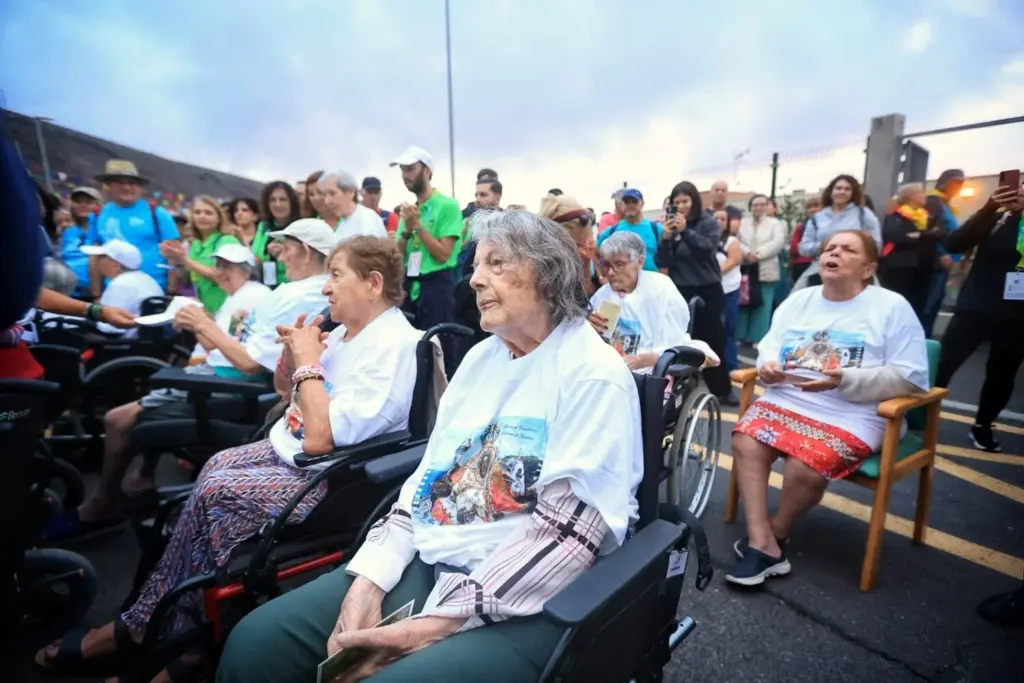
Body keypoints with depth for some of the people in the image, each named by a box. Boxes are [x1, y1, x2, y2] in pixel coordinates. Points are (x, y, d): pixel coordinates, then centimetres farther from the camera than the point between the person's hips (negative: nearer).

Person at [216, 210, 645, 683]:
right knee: (255, 642, -3)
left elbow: (567, 531, -18)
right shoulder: (481, 357, 10)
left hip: (524, 601, -5)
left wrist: (437, 623, -19)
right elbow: (429, 475, 8)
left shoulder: (596, 375, -12)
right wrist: (368, 581, -3)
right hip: (425, 564, 6)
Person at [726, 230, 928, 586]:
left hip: (853, 415, -4)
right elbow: (768, 347, 14)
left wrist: (845, 380, -20)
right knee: (745, 442, -24)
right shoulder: (797, 300, 14)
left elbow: (911, 377, -6)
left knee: (804, 467, -29)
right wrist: (768, 366, -11)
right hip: (787, 400, 5)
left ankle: (776, 534, 2)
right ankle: (762, 544, -17)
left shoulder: (892, 307, 0)